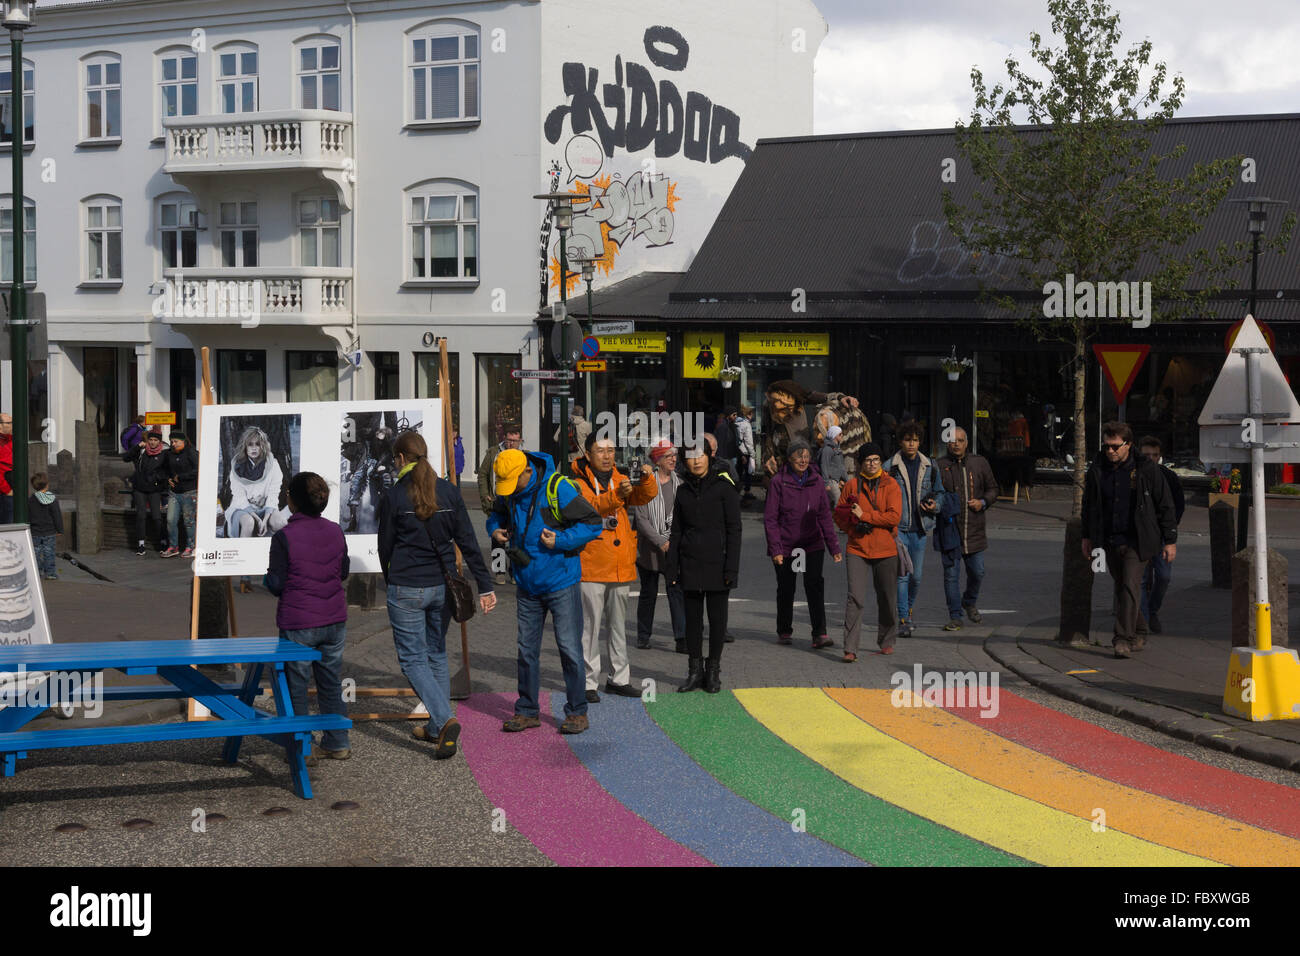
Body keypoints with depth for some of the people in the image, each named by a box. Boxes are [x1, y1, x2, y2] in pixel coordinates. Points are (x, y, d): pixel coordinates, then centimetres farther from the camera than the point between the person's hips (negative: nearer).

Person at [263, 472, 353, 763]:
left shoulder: (284, 537, -16)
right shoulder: (334, 531, 0)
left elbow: (276, 584, -11)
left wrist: (266, 575, 9)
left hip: (298, 624, -5)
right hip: (334, 620, 5)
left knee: (295, 686, 8)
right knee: (331, 682, 17)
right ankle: (338, 744, 24)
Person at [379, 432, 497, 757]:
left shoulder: (392, 496, -9)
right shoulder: (449, 491, 2)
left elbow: (385, 547, 0)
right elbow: (468, 542, 0)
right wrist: (485, 586, 2)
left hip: (406, 589, -5)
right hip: (442, 585, 5)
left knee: (413, 659, 2)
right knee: (437, 655, 17)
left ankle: (446, 720, -17)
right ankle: (436, 728, 24)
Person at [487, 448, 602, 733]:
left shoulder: (557, 488, -17)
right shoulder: (507, 492, 1)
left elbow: (593, 523, -13)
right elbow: (496, 515, 23)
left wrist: (560, 540, -23)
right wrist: (495, 530, 0)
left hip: (561, 583, -5)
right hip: (527, 584, 5)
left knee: (569, 647, -2)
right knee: (526, 648, 10)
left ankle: (577, 712, 9)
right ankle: (527, 712, 20)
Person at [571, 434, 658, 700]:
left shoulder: (620, 479, 11)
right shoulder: (579, 482, -6)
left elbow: (646, 496, -1)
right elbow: (589, 506, -24)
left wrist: (646, 479, -22)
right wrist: (616, 495, -40)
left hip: (621, 566, 6)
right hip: (591, 565, -6)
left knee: (619, 624, 14)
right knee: (590, 625, -4)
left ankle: (618, 678, 24)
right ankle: (588, 682, 2)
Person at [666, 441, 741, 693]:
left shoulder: (724, 486, -4)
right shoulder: (684, 491, 9)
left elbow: (734, 529, -7)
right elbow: (676, 532, 13)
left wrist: (731, 568, -12)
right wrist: (672, 568, 6)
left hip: (717, 563, -4)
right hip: (691, 565, 4)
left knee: (717, 618, 2)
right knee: (692, 618, 6)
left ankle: (714, 672, 12)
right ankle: (695, 672, 14)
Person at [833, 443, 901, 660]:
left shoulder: (890, 485, -1)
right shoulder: (852, 485, 5)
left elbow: (894, 517, -11)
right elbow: (839, 514, 11)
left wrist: (865, 516, -14)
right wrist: (854, 528, -6)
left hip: (885, 550, 0)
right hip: (857, 549, 0)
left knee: (886, 598, 11)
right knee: (855, 597, -11)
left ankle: (887, 641, 30)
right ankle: (850, 648, -12)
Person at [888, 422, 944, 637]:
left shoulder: (929, 466, 8)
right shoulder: (890, 466, -2)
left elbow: (939, 492, 19)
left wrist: (934, 505, -3)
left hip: (919, 529, 3)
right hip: (897, 528, -3)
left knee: (916, 576, 9)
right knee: (901, 573, -10)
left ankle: (909, 609, 32)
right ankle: (904, 619, -7)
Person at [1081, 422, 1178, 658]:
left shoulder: (1146, 469, -6)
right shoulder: (1097, 470, 4)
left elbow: (1165, 505, -1)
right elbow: (1089, 504, 18)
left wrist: (1170, 540, -2)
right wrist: (1087, 537, 16)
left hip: (1136, 540, -4)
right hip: (1109, 540, 4)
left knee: (1130, 586, -15)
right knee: (1121, 588, 10)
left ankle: (1124, 639, -16)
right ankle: (1135, 636, 23)